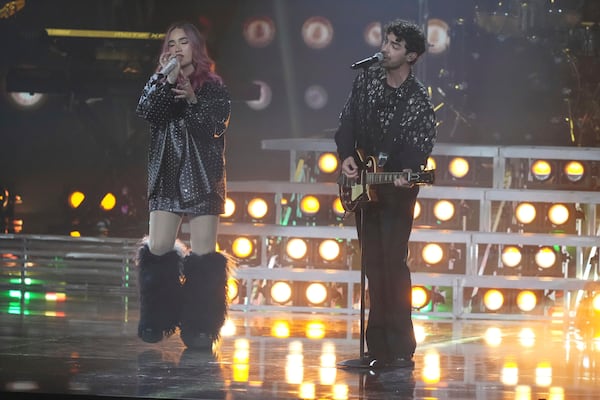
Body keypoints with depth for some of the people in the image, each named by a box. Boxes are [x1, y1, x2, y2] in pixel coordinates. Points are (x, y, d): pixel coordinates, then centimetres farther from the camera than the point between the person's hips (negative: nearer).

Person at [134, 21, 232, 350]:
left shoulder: (213, 86, 4)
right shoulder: (158, 83, 11)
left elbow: (217, 126, -7)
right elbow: (146, 113, -7)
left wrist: (192, 100, -20)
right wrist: (168, 82, -16)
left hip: (202, 176, -2)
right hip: (166, 175, 2)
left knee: (202, 253, -5)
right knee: (158, 249, -4)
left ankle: (199, 328, 0)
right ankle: (155, 323, 10)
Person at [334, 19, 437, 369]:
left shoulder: (419, 101, -13)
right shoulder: (368, 79, 3)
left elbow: (419, 147, -17)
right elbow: (348, 120, 8)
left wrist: (407, 175, -36)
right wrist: (347, 154, -6)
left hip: (396, 191, -6)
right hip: (363, 185, 6)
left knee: (393, 264, -12)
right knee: (373, 266, 9)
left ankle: (401, 349, -10)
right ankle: (379, 348, 15)